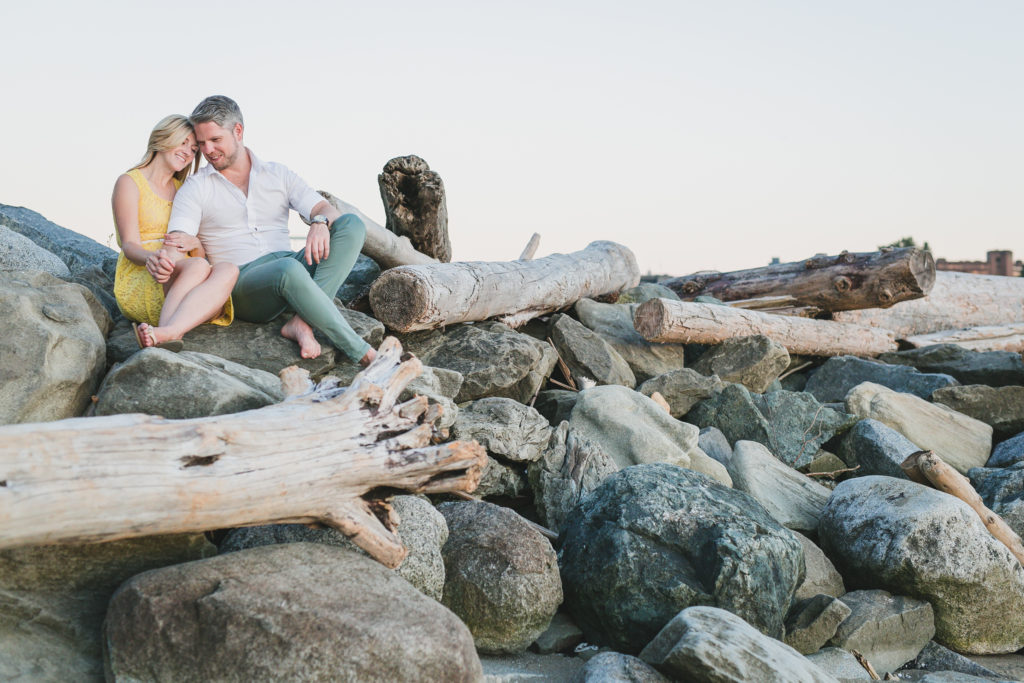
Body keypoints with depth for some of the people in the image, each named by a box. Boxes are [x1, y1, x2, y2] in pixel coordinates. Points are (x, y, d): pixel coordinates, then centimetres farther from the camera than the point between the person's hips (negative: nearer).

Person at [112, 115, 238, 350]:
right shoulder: (129, 183, 6)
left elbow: (201, 253, 18)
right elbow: (129, 245, -7)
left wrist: (194, 244, -9)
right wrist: (152, 258, -33)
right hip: (137, 282, -5)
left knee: (228, 270, -31)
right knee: (199, 266, -36)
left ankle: (167, 331, -56)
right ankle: (169, 336, -59)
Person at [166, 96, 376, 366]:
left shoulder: (278, 174, 17)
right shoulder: (196, 188, 10)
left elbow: (325, 208, 4)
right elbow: (177, 242, -4)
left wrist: (320, 223, -22)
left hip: (289, 270, 4)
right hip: (241, 281, -4)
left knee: (351, 225, -18)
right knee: (289, 269, -39)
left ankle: (302, 322, -32)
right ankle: (364, 353, -33)